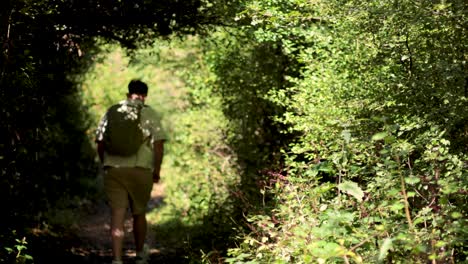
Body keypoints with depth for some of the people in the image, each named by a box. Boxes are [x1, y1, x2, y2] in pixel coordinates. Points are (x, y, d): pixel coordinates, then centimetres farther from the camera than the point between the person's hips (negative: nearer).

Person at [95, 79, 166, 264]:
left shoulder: (111, 112, 8)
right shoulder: (150, 114, 2)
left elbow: (100, 143, 9)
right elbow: (159, 145, -5)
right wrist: (157, 171, 6)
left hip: (113, 170, 1)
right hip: (141, 170, -1)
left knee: (117, 215, -1)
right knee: (139, 213, 16)